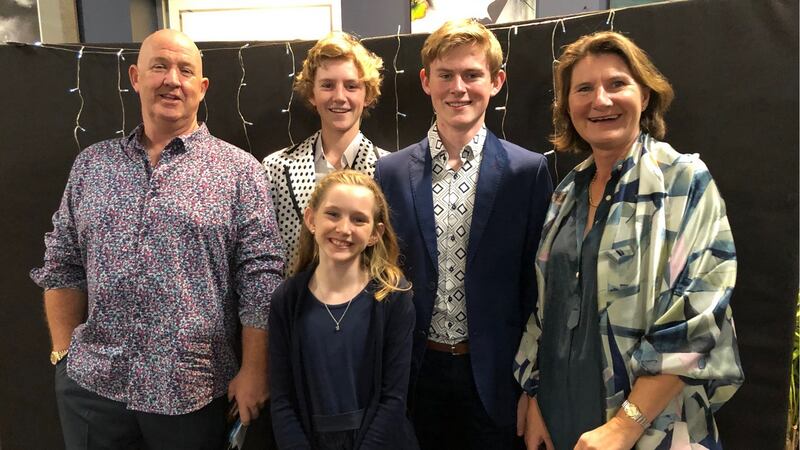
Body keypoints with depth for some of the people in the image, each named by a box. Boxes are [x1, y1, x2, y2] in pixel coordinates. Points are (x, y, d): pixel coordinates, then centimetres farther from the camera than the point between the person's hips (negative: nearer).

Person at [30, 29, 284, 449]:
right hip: (91, 383, 3)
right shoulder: (91, 164, 7)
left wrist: (253, 371, -9)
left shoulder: (239, 170, -5)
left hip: (192, 391, -2)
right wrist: (64, 353, 5)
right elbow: (62, 267, 11)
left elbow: (261, 278, -7)